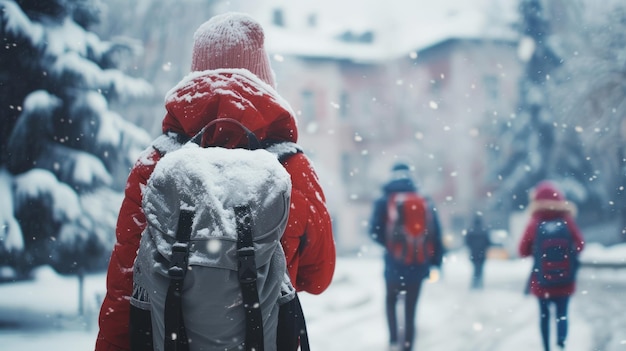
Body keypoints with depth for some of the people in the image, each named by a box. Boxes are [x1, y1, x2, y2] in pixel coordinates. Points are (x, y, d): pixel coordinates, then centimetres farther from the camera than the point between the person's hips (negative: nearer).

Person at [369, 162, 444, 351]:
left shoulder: (384, 201, -3)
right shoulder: (425, 202, 4)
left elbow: (376, 231, -11)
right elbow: (436, 235, 2)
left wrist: (390, 245, 6)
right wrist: (435, 261, 8)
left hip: (394, 263, -1)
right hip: (418, 265, 1)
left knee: (391, 301, 23)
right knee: (411, 309, 10)